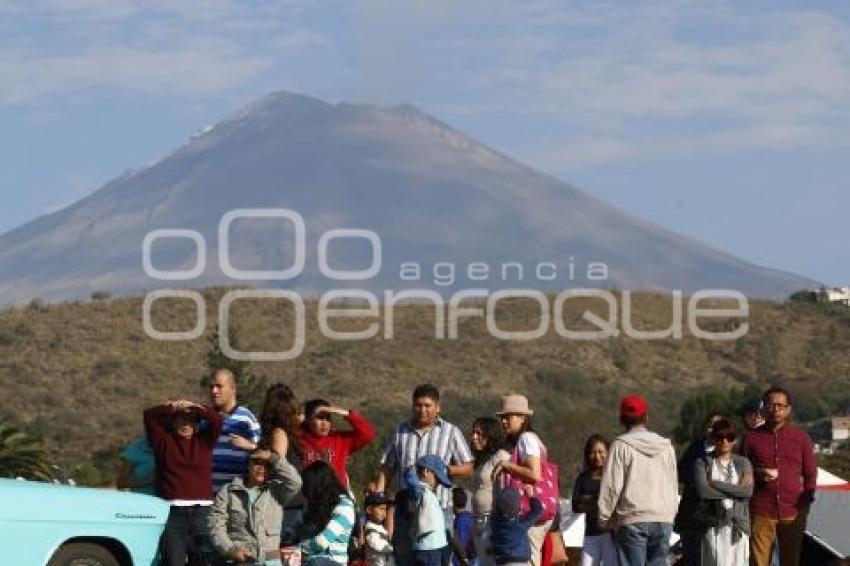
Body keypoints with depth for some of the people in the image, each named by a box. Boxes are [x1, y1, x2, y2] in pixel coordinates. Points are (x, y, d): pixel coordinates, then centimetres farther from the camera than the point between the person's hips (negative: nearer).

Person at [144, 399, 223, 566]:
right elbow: (150, 415, 2)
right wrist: (173, 407, 1)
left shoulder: (204, 440, 13)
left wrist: (193, 407, 0)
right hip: (172, 512, -1)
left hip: (202, 511, 1)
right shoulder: (164, 441, 10)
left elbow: (216, 419, 2)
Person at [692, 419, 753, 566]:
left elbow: (748, 491, -4)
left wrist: (716, 484, -5)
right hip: (713, 525, -2)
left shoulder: (743, 463, 13)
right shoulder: (702, 463, 6)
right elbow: (702, 491, -11)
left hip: (738, 526, 2)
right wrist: (734, 490, -6)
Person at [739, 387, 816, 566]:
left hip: (792, 512, 1)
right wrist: (757, 473, -8)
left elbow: (811, 474, 12)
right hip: (761, 512, -1)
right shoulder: (751, 437, 7)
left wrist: (806, 501, 1)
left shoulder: (801, 437, 9)